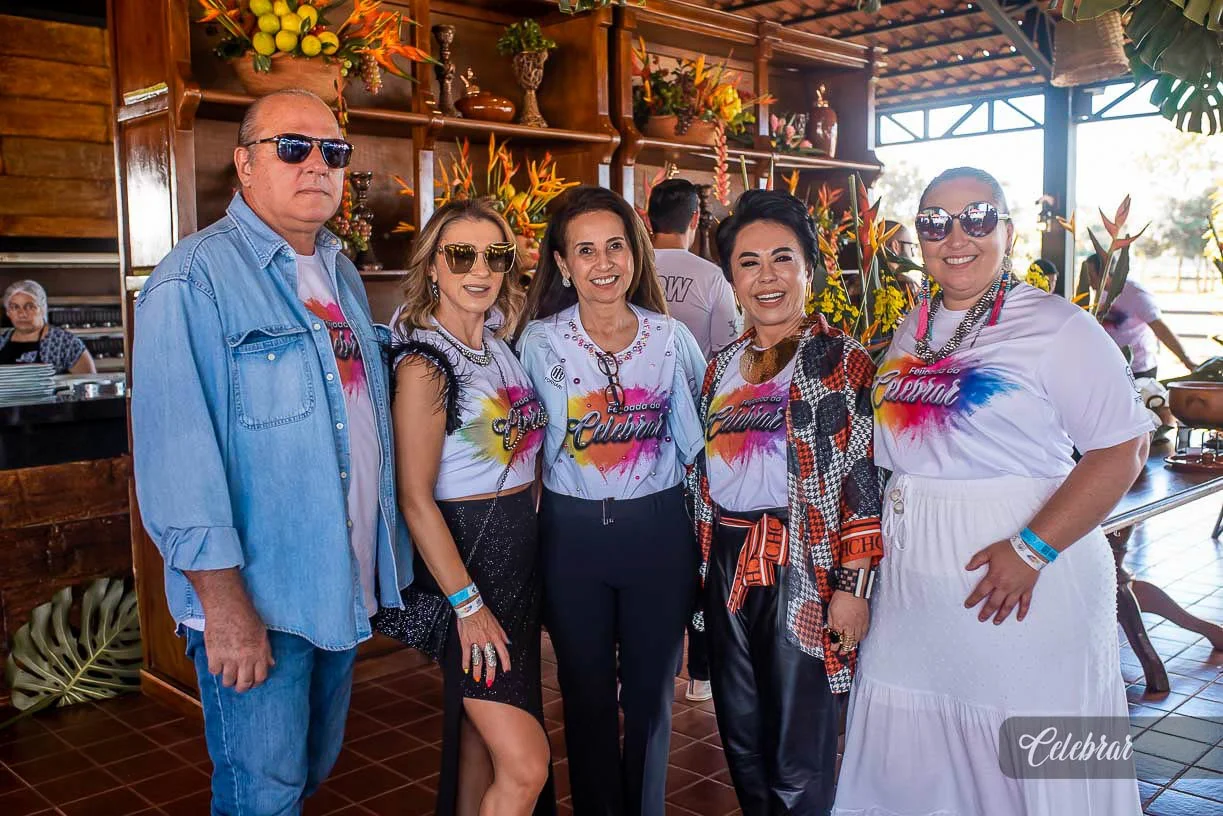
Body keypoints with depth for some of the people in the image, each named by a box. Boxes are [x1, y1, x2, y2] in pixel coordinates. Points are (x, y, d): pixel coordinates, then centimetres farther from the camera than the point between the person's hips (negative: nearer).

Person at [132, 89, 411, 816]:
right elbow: (179, 449, -20)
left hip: (344, 589, 8)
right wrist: (223, 603, -22)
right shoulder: (196, 278, -14)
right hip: (256, 598, -7)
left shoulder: (342, 275, 12)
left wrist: (385, 561, 13)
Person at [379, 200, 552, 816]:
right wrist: (467, 605, -18)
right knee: (525, 765, -7)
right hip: (465, 554, -8)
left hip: (521, 551, 8)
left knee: (482, 735, 18)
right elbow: (415, 499, -18)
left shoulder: (501, 348, 8)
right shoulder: (425, 364, -16)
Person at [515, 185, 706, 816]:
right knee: (587, 694, 13)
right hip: (572, 533, 0)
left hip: (658, 530, 1)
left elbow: (695, 438, 3)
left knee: (651, 693, 13)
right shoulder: (539, 342, -3)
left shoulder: (671, 337, -2)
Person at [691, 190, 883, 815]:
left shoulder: (842, 359, -6)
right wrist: (703, 566, 14)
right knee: (742, 742, 18)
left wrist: (852, 587, -16)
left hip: (803, 570, -6)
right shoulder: (722, 366, 12)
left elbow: (864, 480, -11)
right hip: (727, 568, 6)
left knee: (797, 764, 2)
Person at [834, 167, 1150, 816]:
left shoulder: (1055, 325, -10)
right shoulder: (911, 331, 11)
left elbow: (1123, 447, -15)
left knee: (1031, 757, 8)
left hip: (1023, 577, -6)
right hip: (911, 584, 6)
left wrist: (1033, 549, -23)